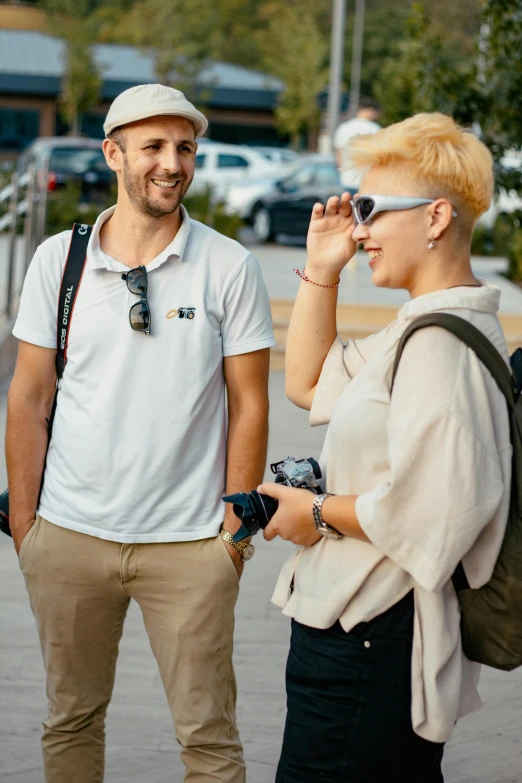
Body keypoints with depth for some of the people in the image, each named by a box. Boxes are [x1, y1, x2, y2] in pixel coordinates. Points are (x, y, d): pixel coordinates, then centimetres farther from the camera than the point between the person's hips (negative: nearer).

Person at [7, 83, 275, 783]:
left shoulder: (230, 267, -2)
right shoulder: (58, 259, 3)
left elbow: (248, 405, 1)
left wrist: (235, 529, -1)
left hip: (188, 542, -2)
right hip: (69, 536, 2)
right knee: (70, 721, 13)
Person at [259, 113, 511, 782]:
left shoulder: (439, 344, -20)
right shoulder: (420, 330, 14)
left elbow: (428, 512, -28)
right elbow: (308, 384, 25)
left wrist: (320, 512, -12)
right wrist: (321, 270, 15)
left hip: (367, 645, -11)